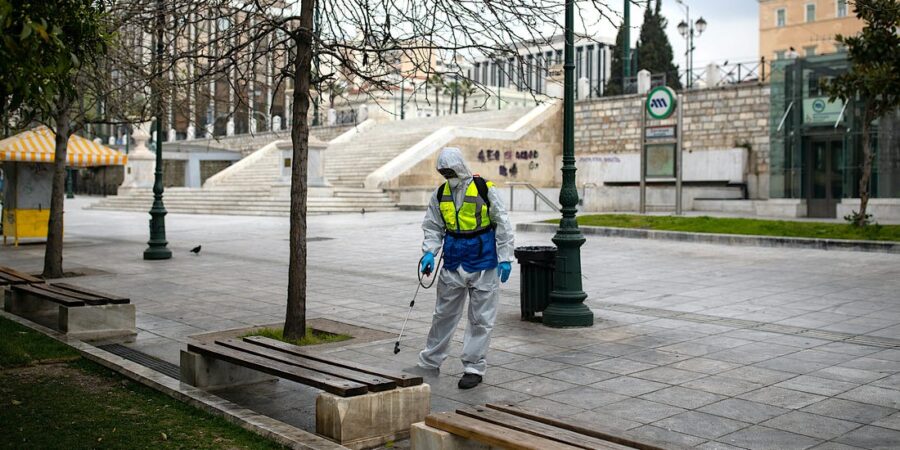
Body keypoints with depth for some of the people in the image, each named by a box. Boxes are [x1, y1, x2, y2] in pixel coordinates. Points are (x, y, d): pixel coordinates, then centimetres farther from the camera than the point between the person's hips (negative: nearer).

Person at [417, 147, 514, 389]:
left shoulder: (484, 189, -9)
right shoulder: (440, 194, 5)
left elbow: (503, 224, -6)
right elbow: (433, 228, 11)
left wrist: (505, 258, -8)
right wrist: (429, 253, -6)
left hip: (483, 263, -4)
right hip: (453, 264, 4)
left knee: (481, 318, 3)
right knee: (444, 314, 13)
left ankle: (474, 368, 13)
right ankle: (430, 362, 25)